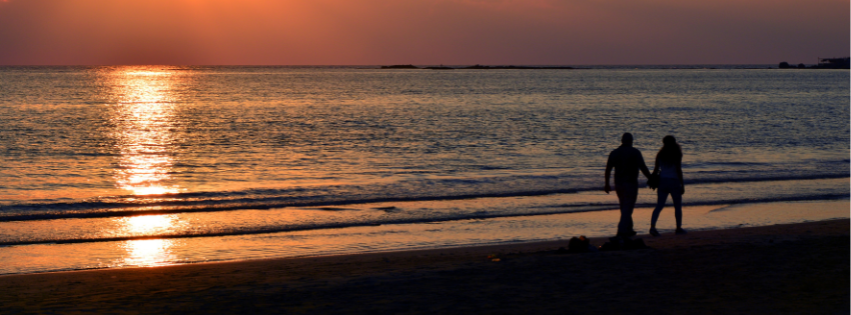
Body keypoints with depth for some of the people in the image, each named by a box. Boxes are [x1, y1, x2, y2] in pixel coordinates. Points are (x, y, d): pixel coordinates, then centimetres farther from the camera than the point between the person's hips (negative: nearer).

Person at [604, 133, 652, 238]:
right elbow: (643, 168, -10)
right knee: (627, 208, -5)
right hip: (631, 183, -5)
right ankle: (622, 231, -15)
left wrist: (607, 184, 14)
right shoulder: (635, 152, -6)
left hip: (618, 183, 5)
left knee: (624, 207, 18)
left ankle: (628, 229, 23)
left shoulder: (614, 153, 7)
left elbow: (608, 169, 7)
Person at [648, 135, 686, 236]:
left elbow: (656, 169, 2)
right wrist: (682, 184, -6)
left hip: (662, 181, 3)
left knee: (659, 205, 1)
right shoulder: (677, 154, -6)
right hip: (674, 182, -3)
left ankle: (652, 226, -15)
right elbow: (678, 170, -10)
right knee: (678, 206, 11)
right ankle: (678, 228, 17)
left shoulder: (660, 154, 3)